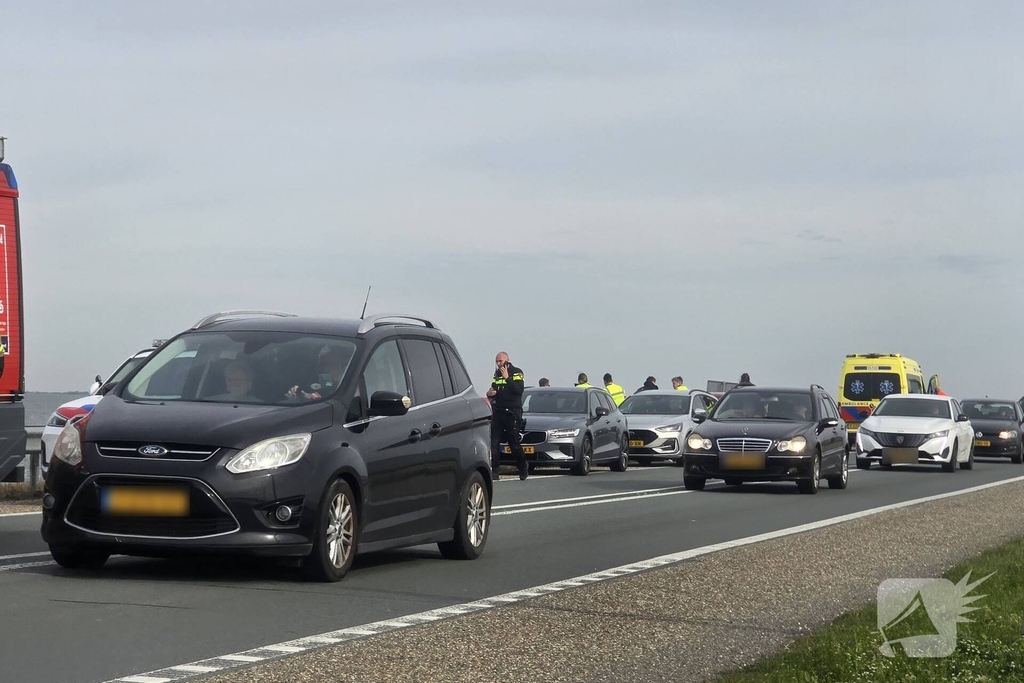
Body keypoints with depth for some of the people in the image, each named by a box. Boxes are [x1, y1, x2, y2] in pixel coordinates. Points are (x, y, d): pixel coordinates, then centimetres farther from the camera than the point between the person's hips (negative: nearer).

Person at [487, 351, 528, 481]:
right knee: (494, 443, -3)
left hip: (512, 412, -6)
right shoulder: (497, 374, 17)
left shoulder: (516, 373, -2)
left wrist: (507, 378, -20)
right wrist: (489, 393, 5)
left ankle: (523, 469, 13)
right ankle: (494, 471, -4)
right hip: (497, 412, 6)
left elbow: (519, 390, -17)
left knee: (514, 443, -3)